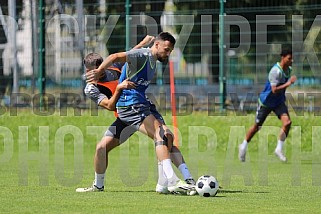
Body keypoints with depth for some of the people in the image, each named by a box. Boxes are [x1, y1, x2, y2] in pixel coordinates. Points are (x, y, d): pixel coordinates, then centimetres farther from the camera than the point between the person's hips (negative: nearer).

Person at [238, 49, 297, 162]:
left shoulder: (289, 69, -2)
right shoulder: (275, 71, -28)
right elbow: (274, 90, -35)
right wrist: (288, 84, -39)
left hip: (279, 103, 6)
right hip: (266, 102, -6)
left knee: (287, 122, -17)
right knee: (257, 126, 10)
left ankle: (279, 149, -5)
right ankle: (244, 146, 33)